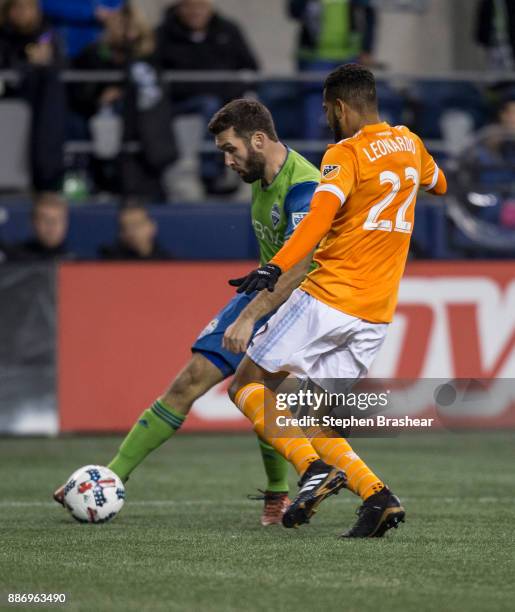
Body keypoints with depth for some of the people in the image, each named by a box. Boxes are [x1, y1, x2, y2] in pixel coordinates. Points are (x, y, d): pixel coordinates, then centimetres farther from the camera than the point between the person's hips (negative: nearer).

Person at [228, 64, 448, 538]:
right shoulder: (409, 144, 12)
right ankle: (376, 494, -10)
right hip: (377, 316, 7)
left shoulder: (345, 154, -10)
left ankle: (314, 468, -19)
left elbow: (320, 214, -28)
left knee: (247, 385, 2)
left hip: (329, 298, -7)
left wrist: (275, 268, -38)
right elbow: (438, 184, 34)